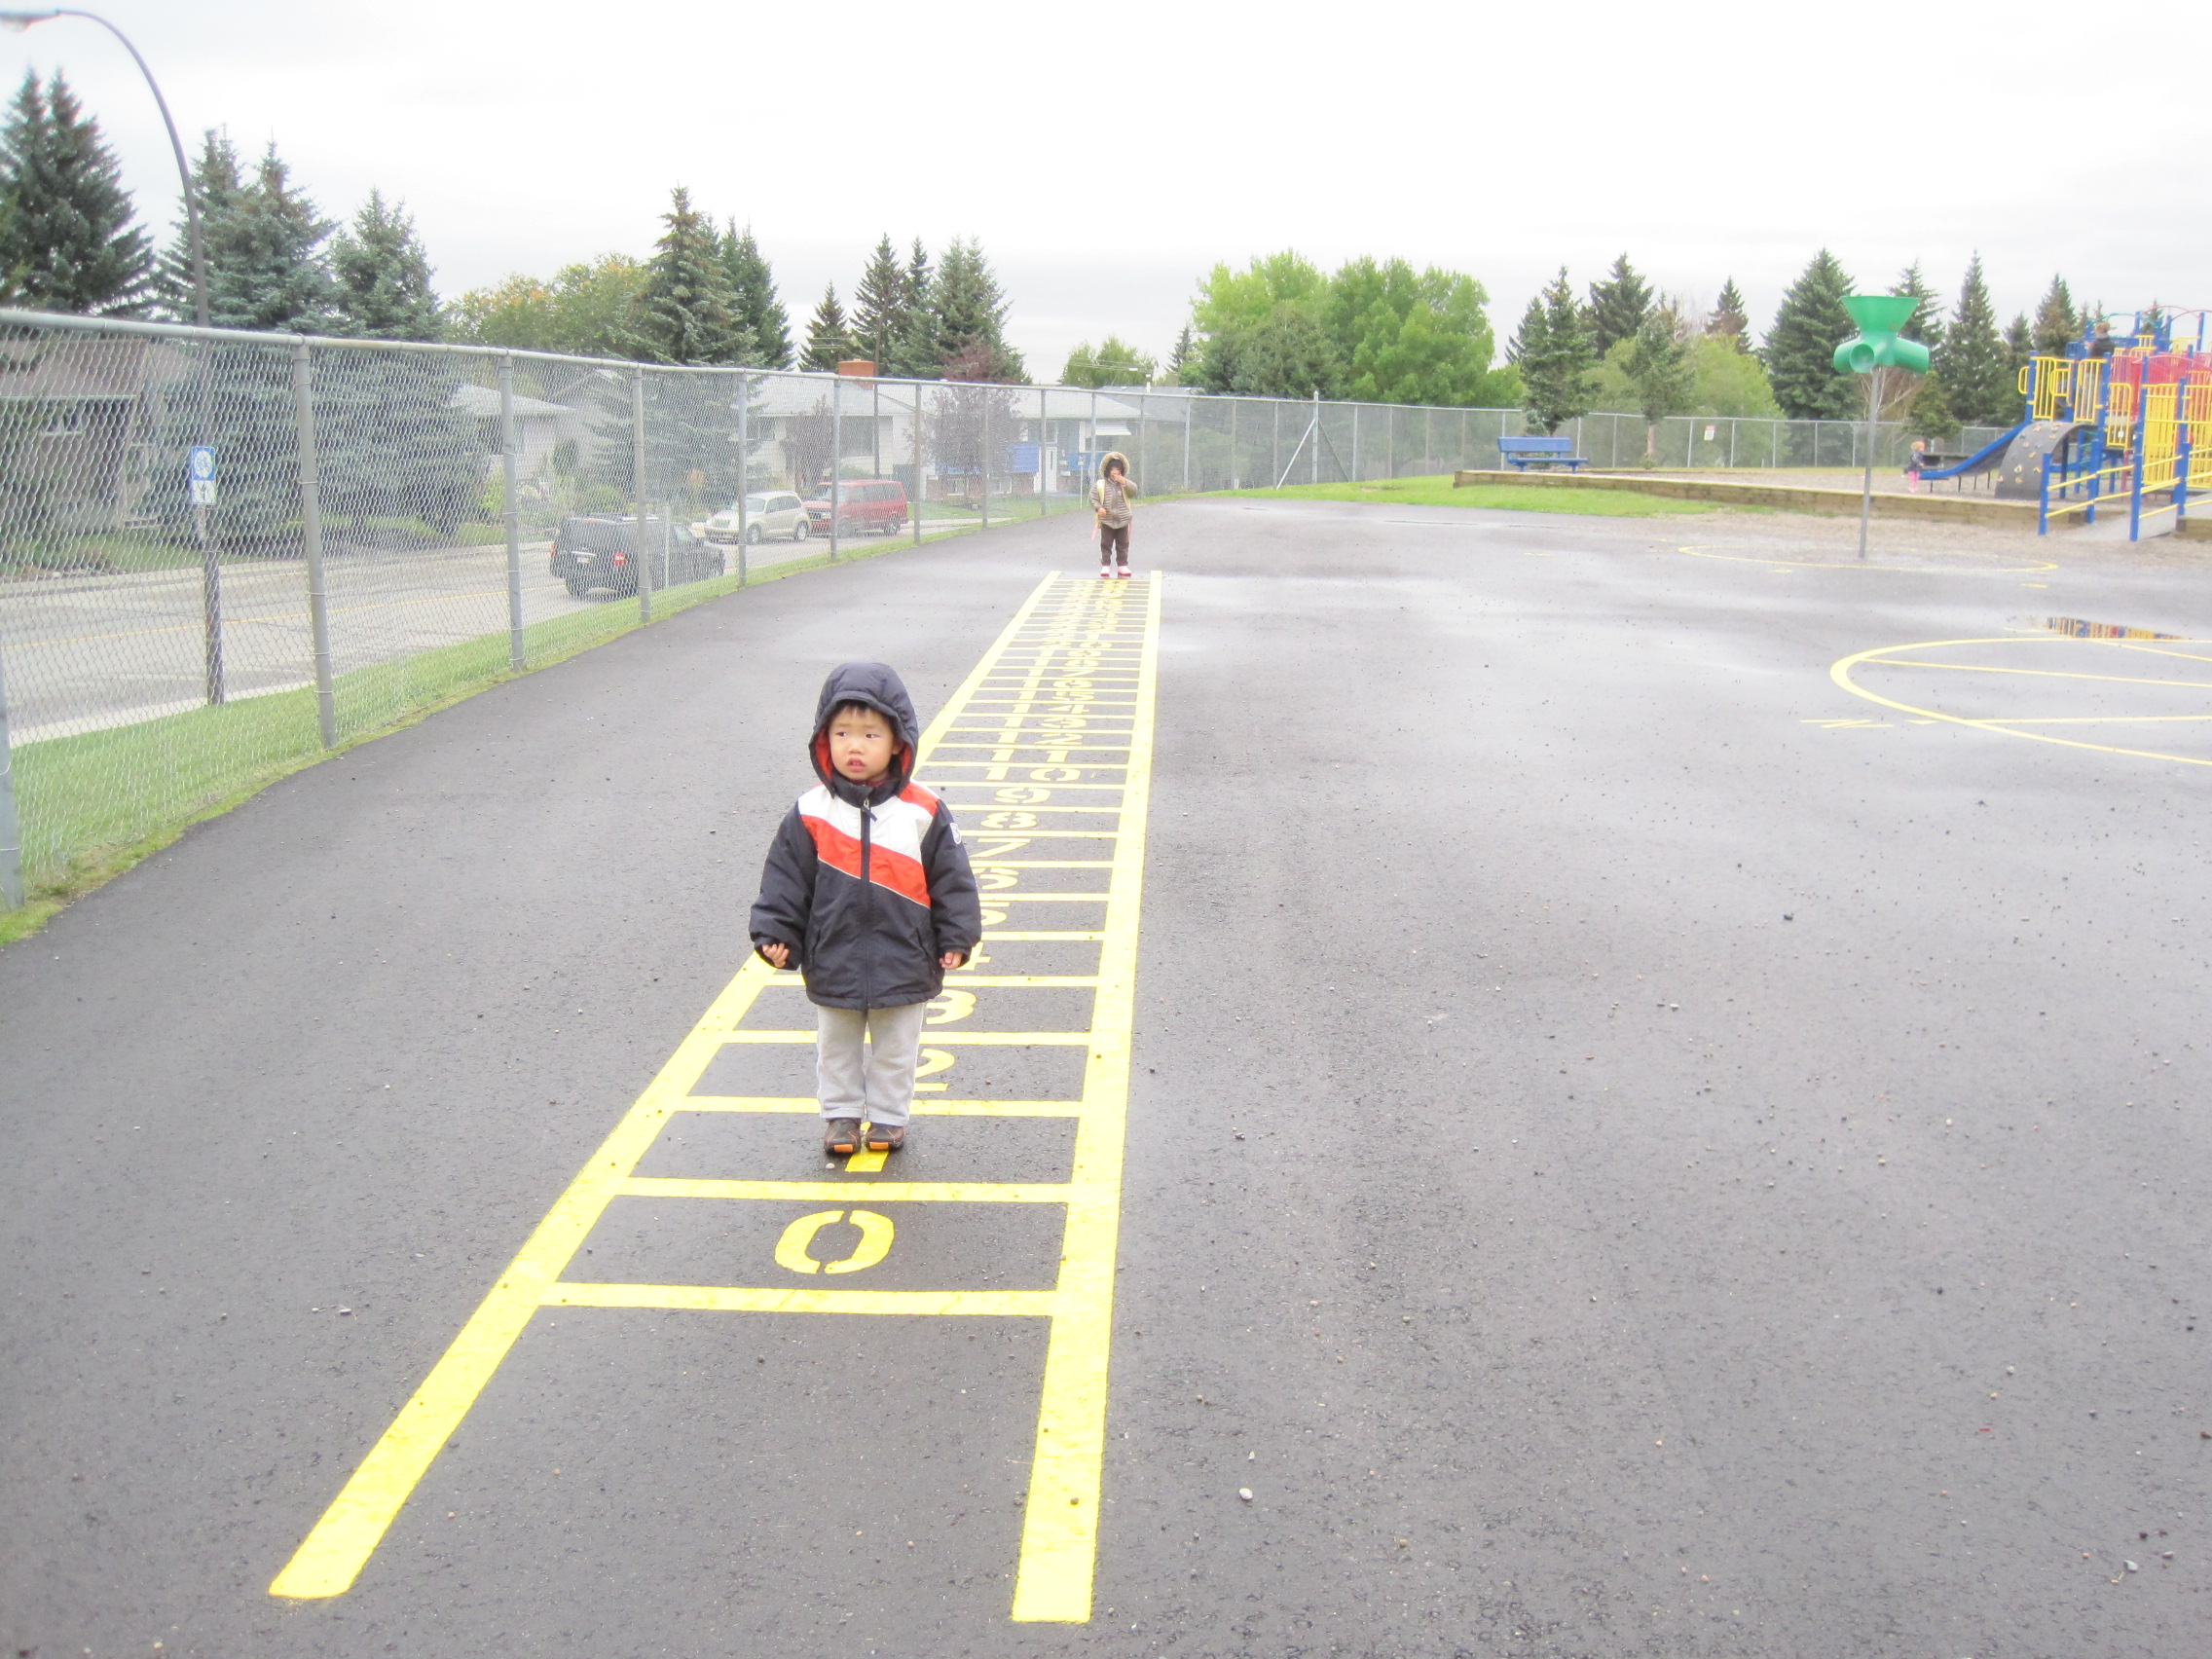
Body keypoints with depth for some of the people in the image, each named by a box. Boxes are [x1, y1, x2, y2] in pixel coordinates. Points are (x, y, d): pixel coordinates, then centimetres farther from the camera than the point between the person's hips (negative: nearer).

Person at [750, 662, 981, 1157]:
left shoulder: (923, 813, -10)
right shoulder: (810, 813, -8)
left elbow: (952, 879, -3)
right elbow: (785, 880, -1)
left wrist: (956, 939, -3)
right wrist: (774, 934, -7)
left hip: (902, 966, -1)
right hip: (833, 966, 1)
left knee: (896, 1051, 15)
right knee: (836, 1049, 17)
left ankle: (888, 1116, 33)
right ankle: (840, 1115, 35)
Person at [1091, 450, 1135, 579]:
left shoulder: (1125, 484, 6)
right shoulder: (1100, 484, 0)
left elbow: (1133, 492, -9)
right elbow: (1093, 497, -1)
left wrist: (1125, 482, -20)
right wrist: (1098, 507, -16)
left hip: (1122, 520, 2)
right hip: (1106, 520, -2)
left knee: (1122, 544, 6)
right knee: (1106, 544, 2)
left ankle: (1122, 565, 13)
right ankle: (1105, 566, 6)